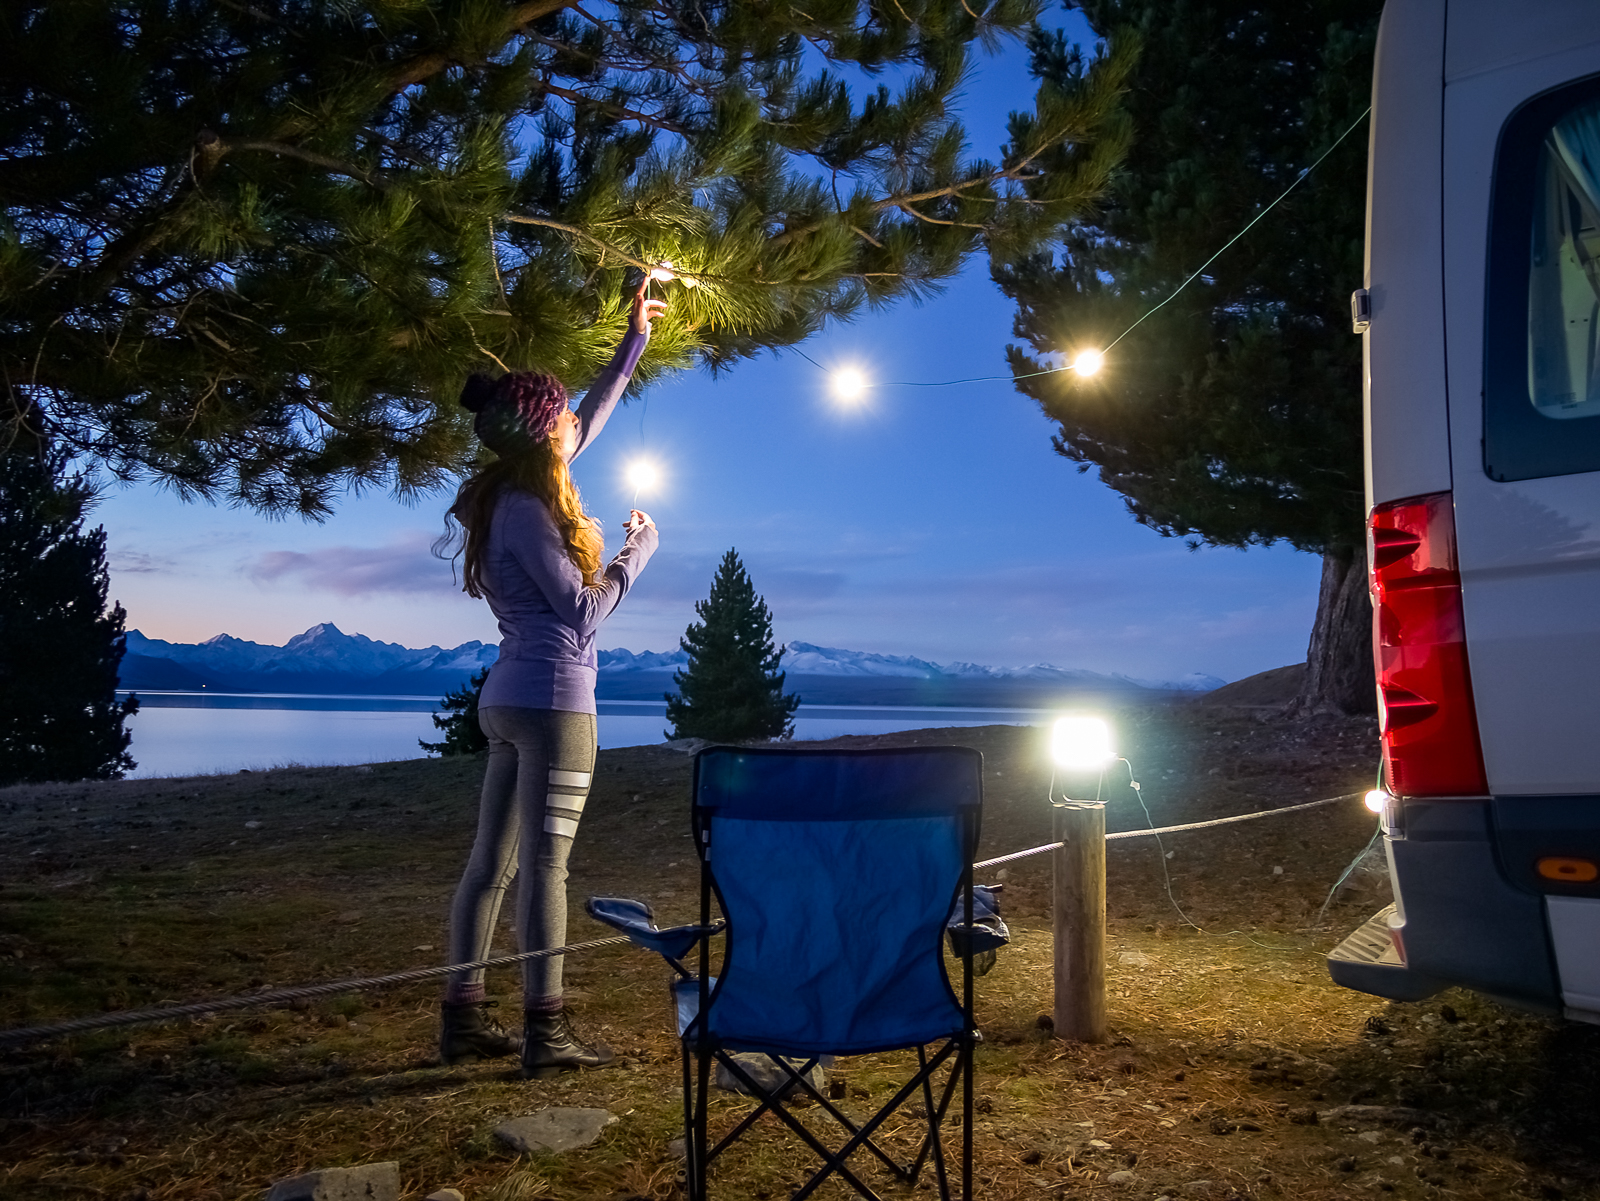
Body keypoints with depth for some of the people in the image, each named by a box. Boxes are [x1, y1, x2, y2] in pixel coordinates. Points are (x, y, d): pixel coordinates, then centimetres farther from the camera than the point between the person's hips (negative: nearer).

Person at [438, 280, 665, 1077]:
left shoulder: (508, 496, 13)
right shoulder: (525, 512, -14)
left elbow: (589, 421, 24)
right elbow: (583, 609, -13)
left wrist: (634, 342, 29)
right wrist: (637, 552, 1)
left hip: (510, 699, 10)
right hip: (553, 700, -10)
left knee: (491, 862, 10)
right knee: (544, 865, -6)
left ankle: (464, 1020, 17)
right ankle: (545, 1034, 0)